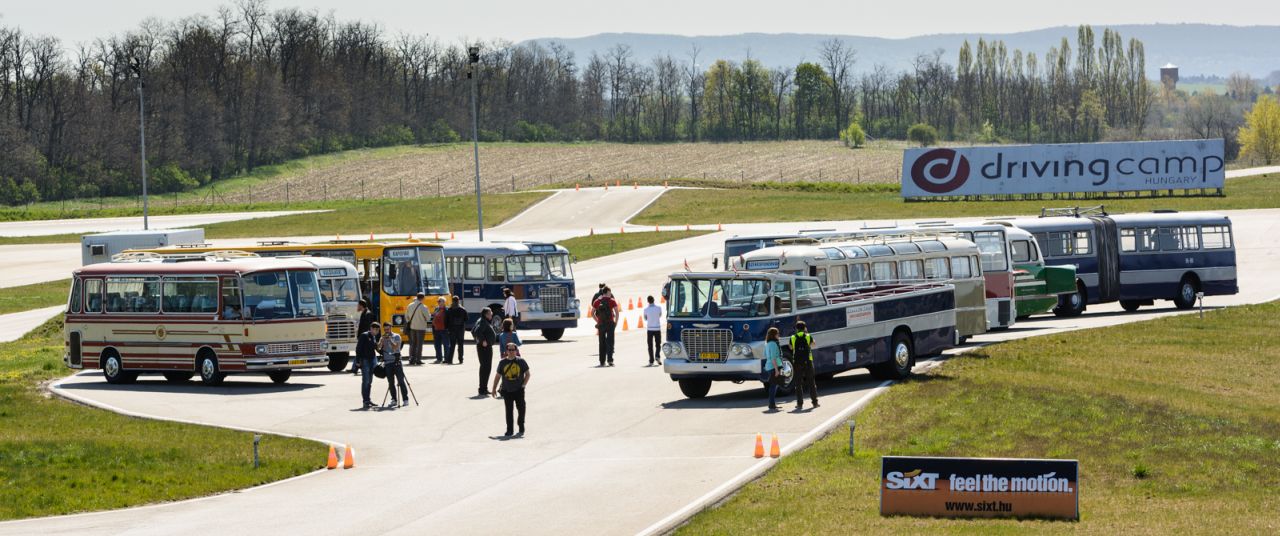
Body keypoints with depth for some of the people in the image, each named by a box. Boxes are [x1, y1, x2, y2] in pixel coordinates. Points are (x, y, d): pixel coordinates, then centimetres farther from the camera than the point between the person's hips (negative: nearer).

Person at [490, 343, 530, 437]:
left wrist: (524, 384, -7)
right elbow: (497, 376, 10)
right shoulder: (503, 362, 3)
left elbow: (527, 374, 5)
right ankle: (509, 430, 11)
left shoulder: (521, 361, -1)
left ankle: (521, 429, 19)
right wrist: (494, 389, 9)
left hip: (518, 390, -1)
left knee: (521, 408, 3)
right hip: (507, 390, 1)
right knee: (508, 411, 4)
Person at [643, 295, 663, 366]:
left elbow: (645, 319, 8)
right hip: (657, 328, 1)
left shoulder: (646, 309, -7)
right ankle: (657, 356, -12)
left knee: (650, 346, 5)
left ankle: (651, 361, 1)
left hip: (649, 329, -1)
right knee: (658, 344, 11)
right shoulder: (658, 308, -5)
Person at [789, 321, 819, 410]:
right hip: (808, 362, 0)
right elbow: (813, 344, 19)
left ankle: (800, 404, 0)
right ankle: (815, 402, 13)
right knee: (811, 382, 11)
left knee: (798, 384, 4)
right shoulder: (808, 337, -2)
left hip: (797, 362, 0)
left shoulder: (793, 338, -2)